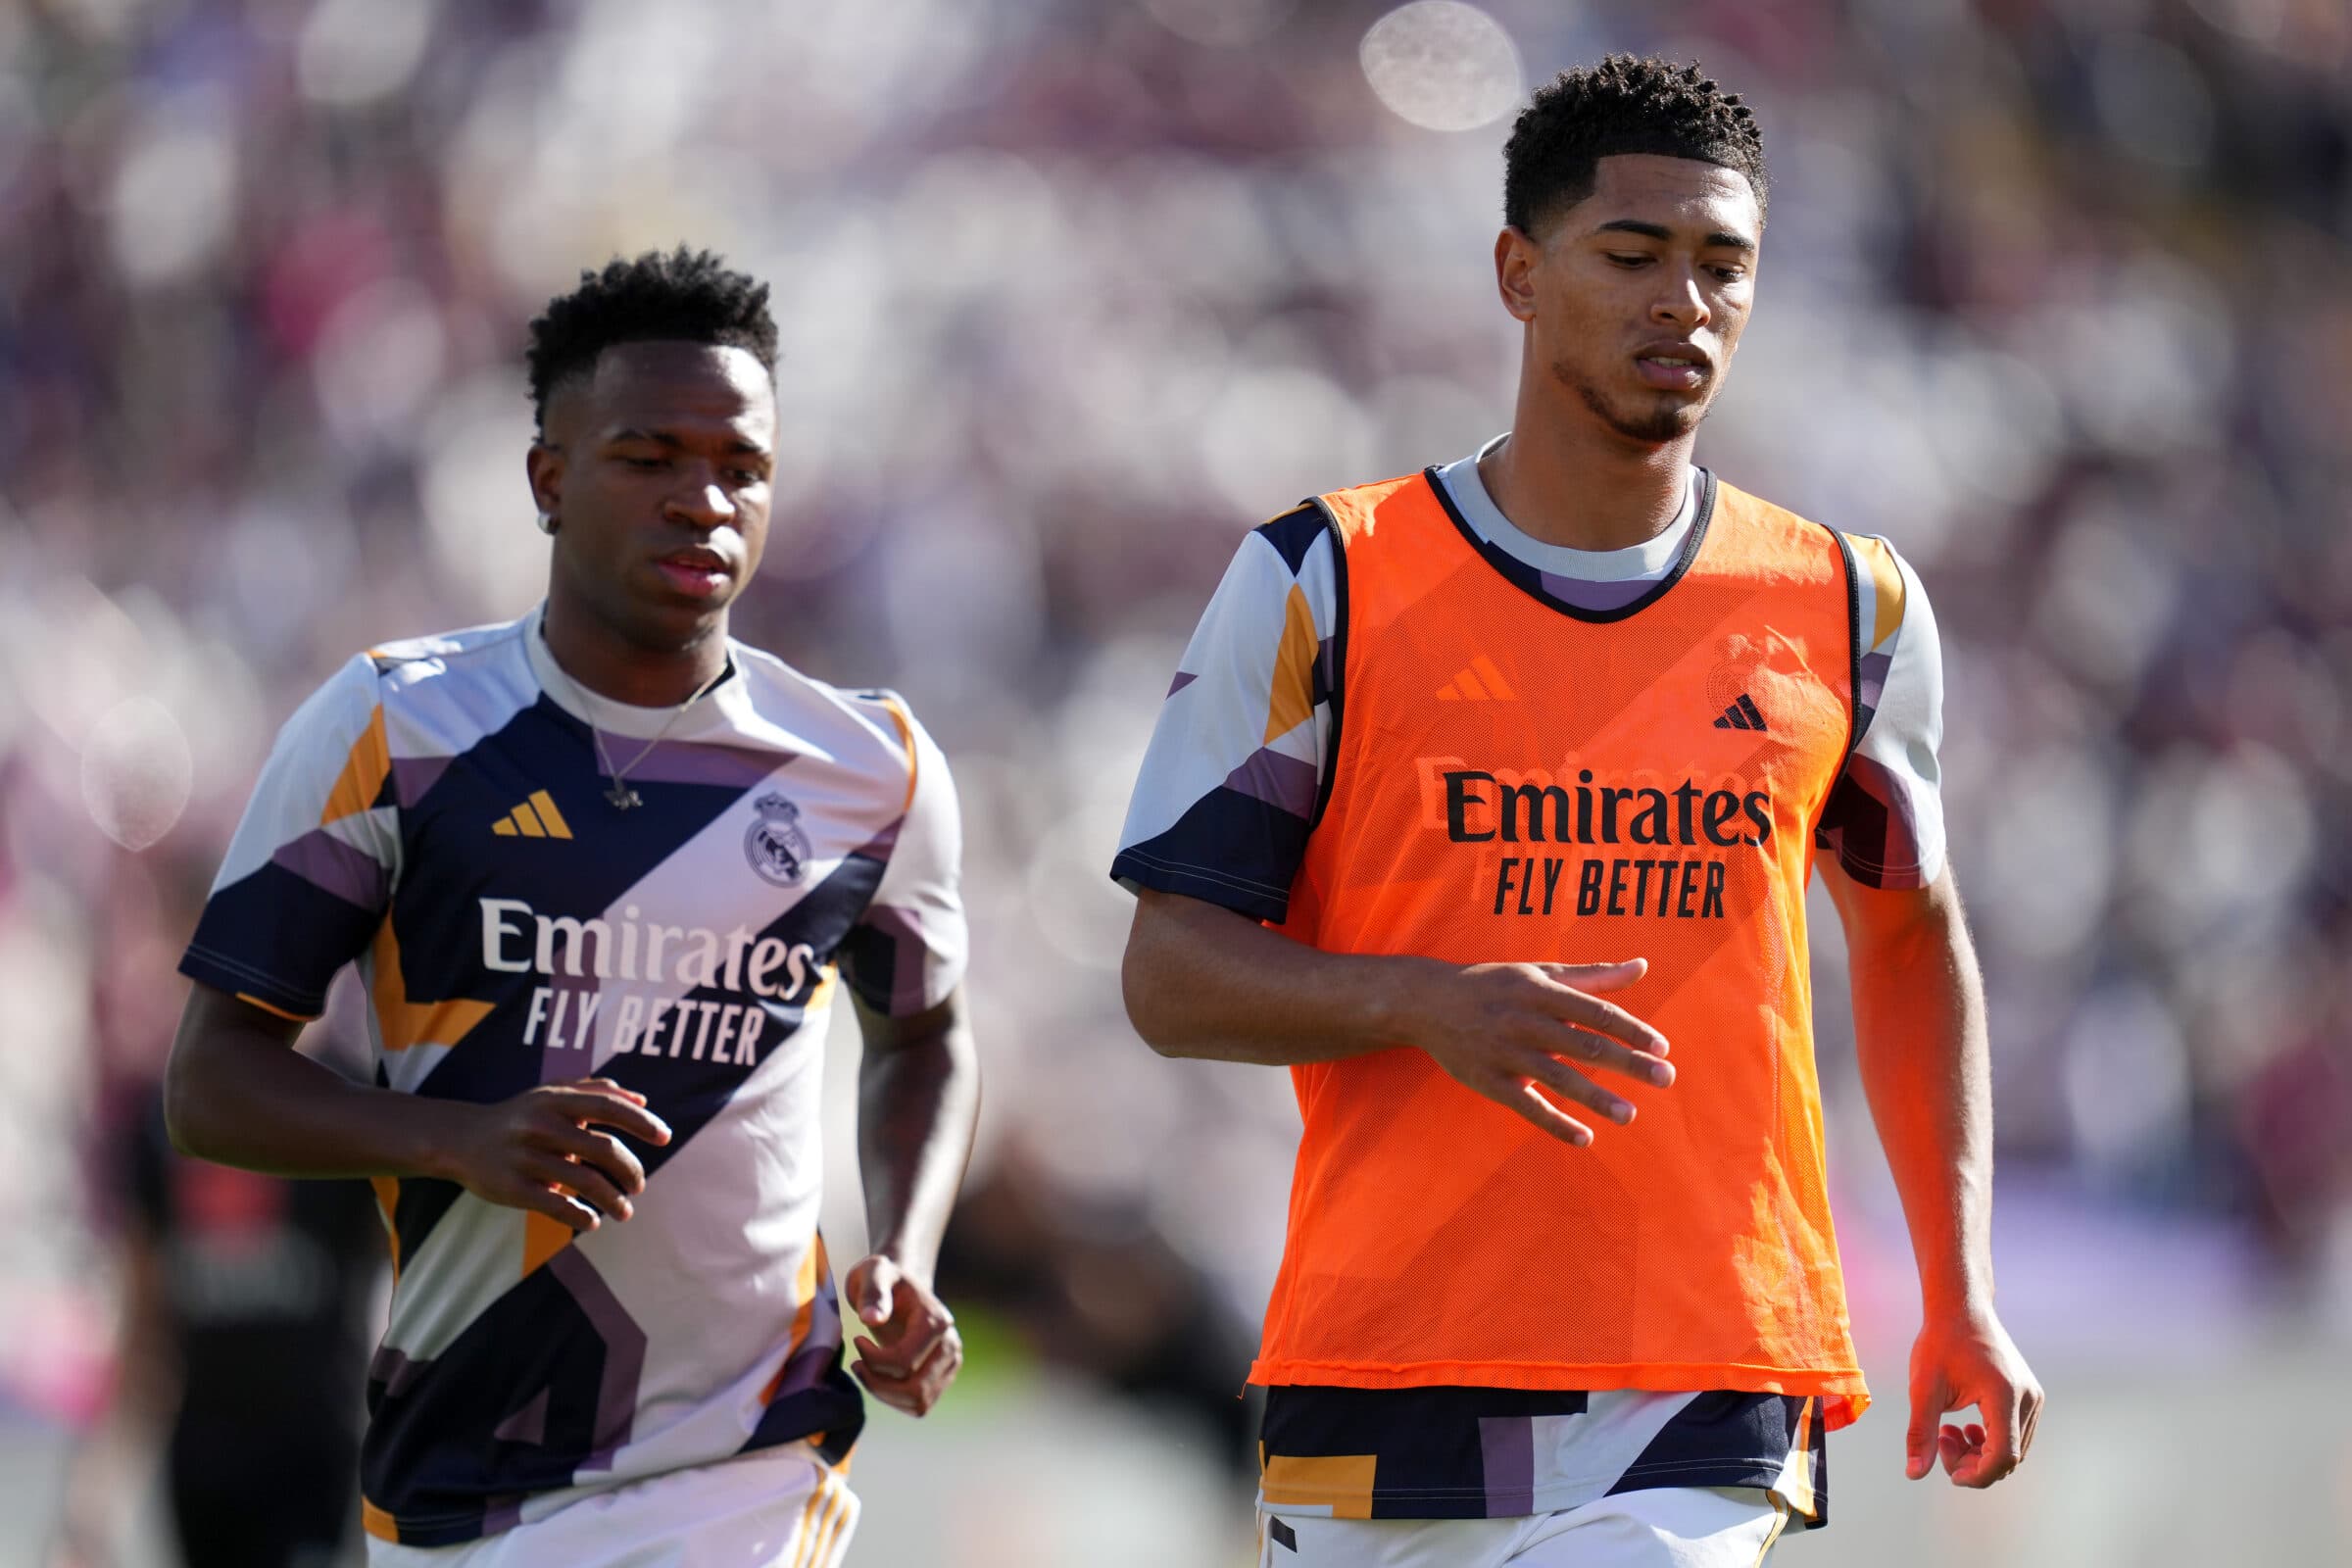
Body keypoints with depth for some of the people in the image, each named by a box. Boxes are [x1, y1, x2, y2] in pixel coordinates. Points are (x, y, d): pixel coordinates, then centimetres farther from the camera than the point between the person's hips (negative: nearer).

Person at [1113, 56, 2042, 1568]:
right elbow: (1174, 973, 1)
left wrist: (1962, 1302, 14)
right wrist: (1425, 1004, -19)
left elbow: (1913, 936, 22)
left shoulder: (1849, 608, 8)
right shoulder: (1323, 583, 1)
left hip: (1709, 1416, 0)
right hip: (1382, 1386, 0)